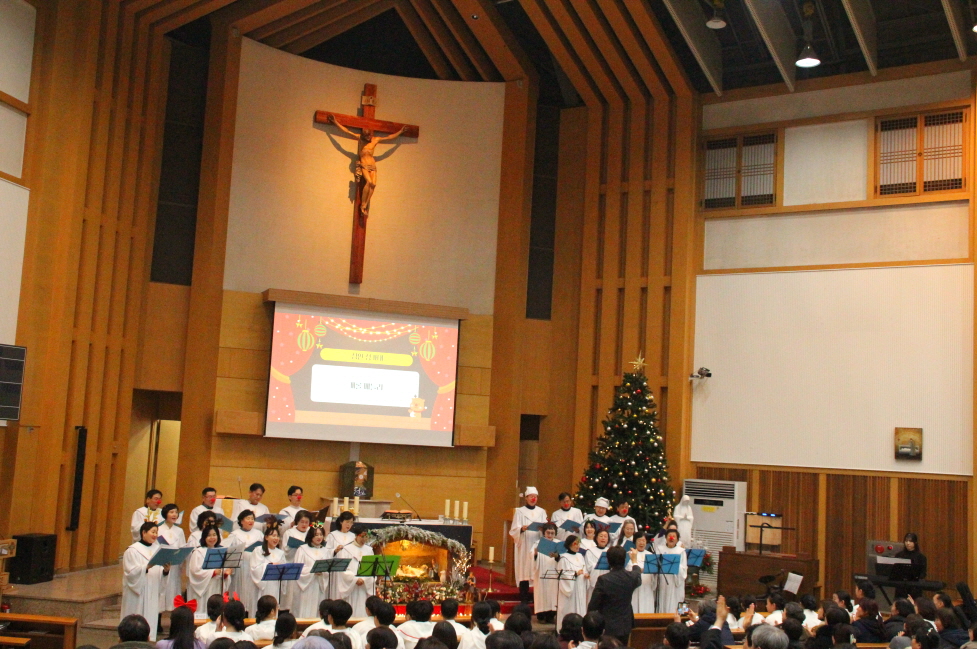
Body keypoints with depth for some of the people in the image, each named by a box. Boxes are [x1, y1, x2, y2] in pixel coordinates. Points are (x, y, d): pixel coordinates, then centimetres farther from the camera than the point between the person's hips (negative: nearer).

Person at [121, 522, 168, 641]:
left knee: (151, 619, 4)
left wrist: (165, 570, -12)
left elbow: (160, 574, 10)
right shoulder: (132, 550, -5)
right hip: (137, 593, -5)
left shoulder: (157, 549, 11)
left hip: (153, 594, 5)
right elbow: (131, 572, -15)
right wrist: (147, 567, -29)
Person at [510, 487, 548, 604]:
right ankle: (524, 599, -1)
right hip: (524, 546, -2)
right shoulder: (520, 511, 6)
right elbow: (514, 530, -1)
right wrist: (522, 529, -22)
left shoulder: (541, 512, 14)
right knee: (524, 572, -6)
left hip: (538, 545, 2)